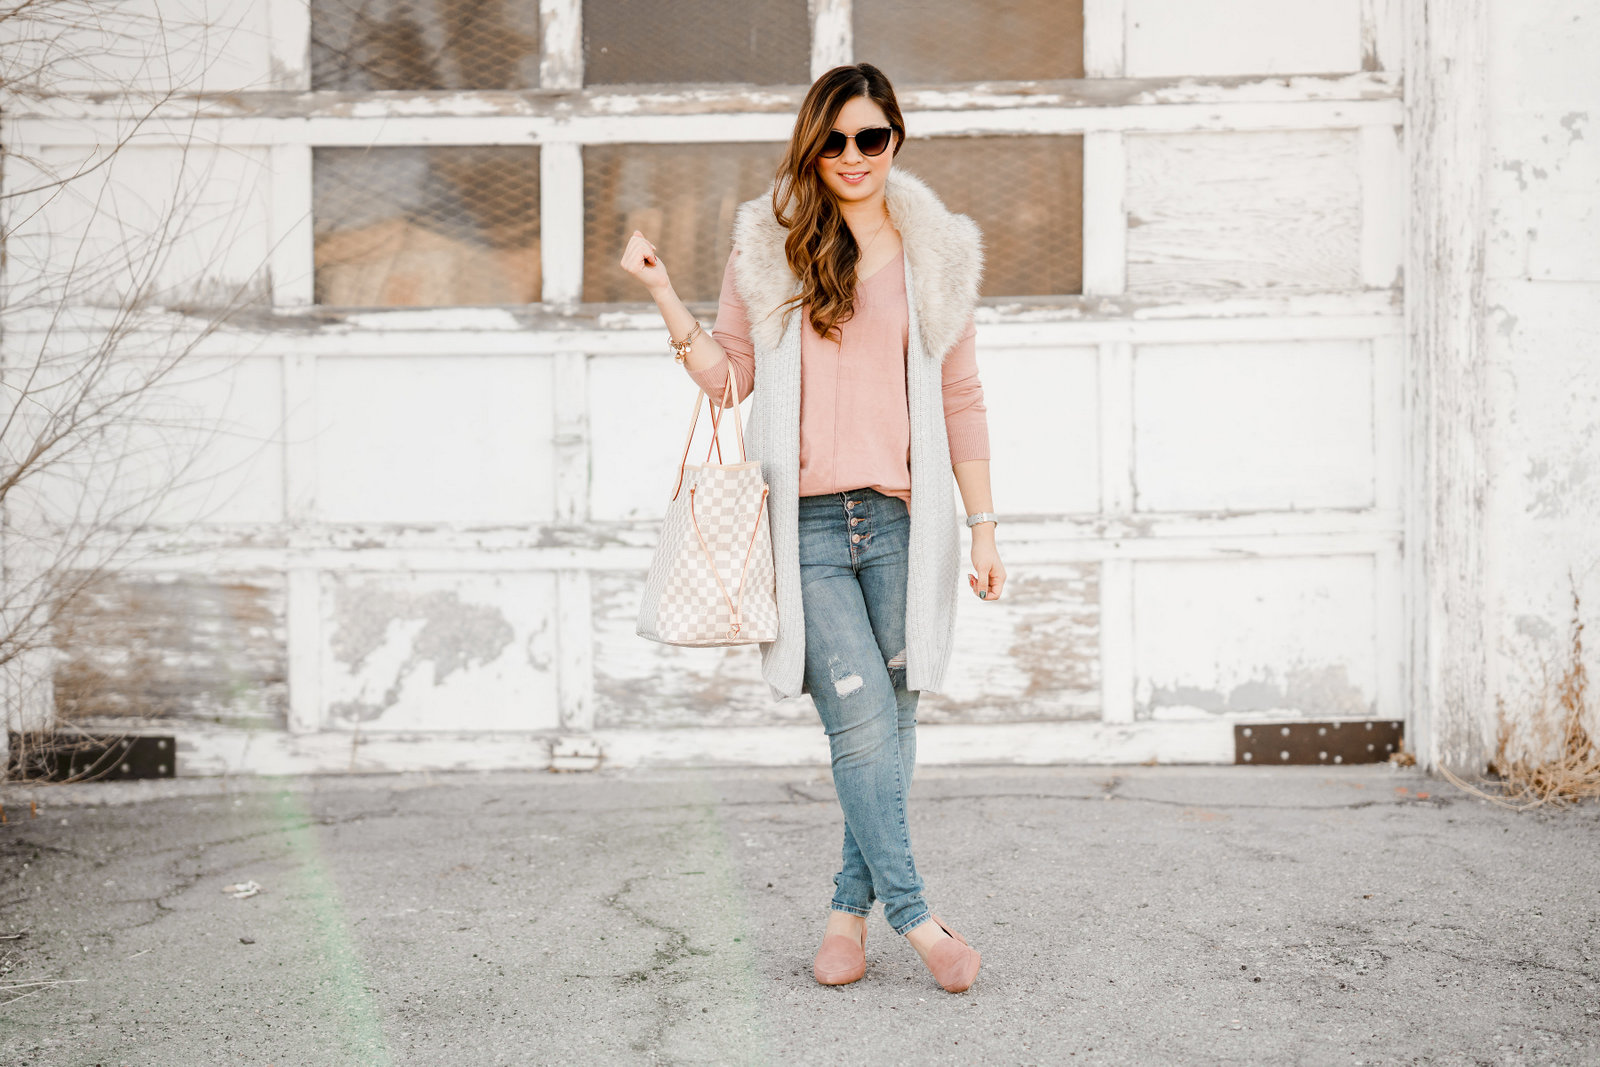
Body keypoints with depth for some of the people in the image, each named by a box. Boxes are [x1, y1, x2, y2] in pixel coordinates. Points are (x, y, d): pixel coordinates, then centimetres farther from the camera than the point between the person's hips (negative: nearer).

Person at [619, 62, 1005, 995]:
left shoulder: (936, 254, 10)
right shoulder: (769, 250, 8)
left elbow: (961, 401, 12)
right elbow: (729, 375, 10)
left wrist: (984, 526, 10)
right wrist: (664, 295, -2)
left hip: (902, 520, 2)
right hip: (806, 523, -1)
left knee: (893, 723, 5)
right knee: (861, 719, -10)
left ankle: (850, 908, 20)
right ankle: (914, 915, -1)